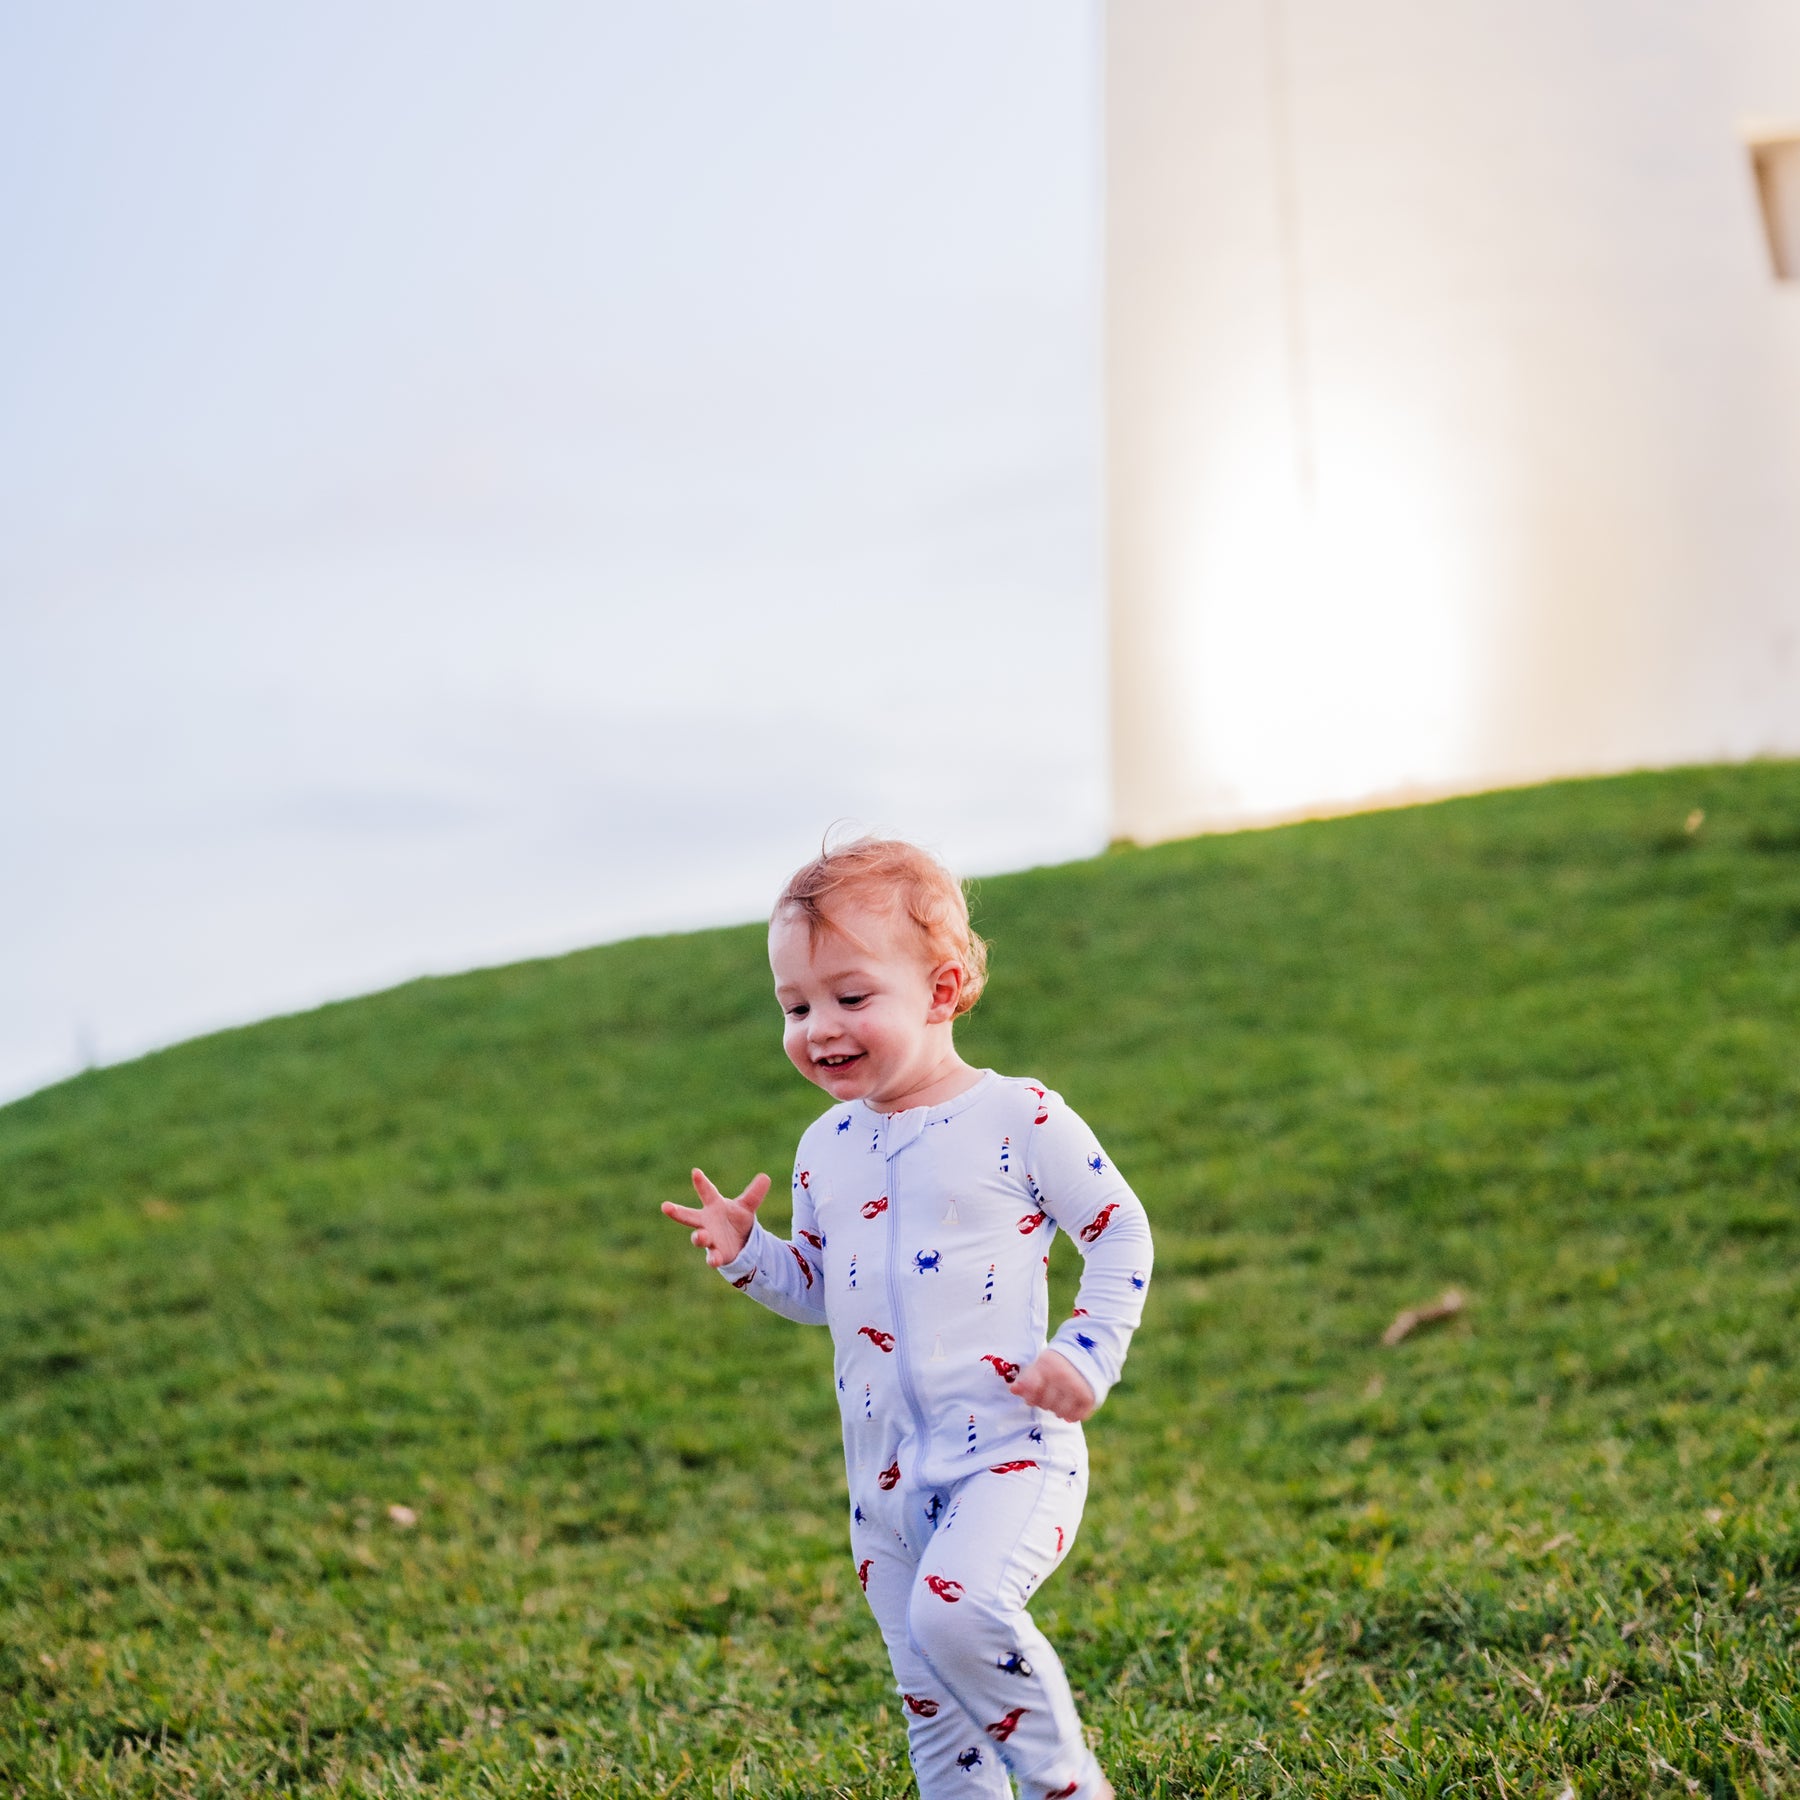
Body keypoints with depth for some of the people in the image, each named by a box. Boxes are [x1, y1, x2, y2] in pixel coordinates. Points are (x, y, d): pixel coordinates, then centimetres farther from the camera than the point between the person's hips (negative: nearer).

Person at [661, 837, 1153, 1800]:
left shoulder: (1019, 1118, -7)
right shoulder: (825, 1148, 10)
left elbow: (1120, 1232, 0)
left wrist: (1086, 1352, -11)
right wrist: (748, 1254, 2)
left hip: (1009, 1449, -6)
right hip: (886, 1474, 6)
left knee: (957, 1610, -29)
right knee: (930, 1702, 11)